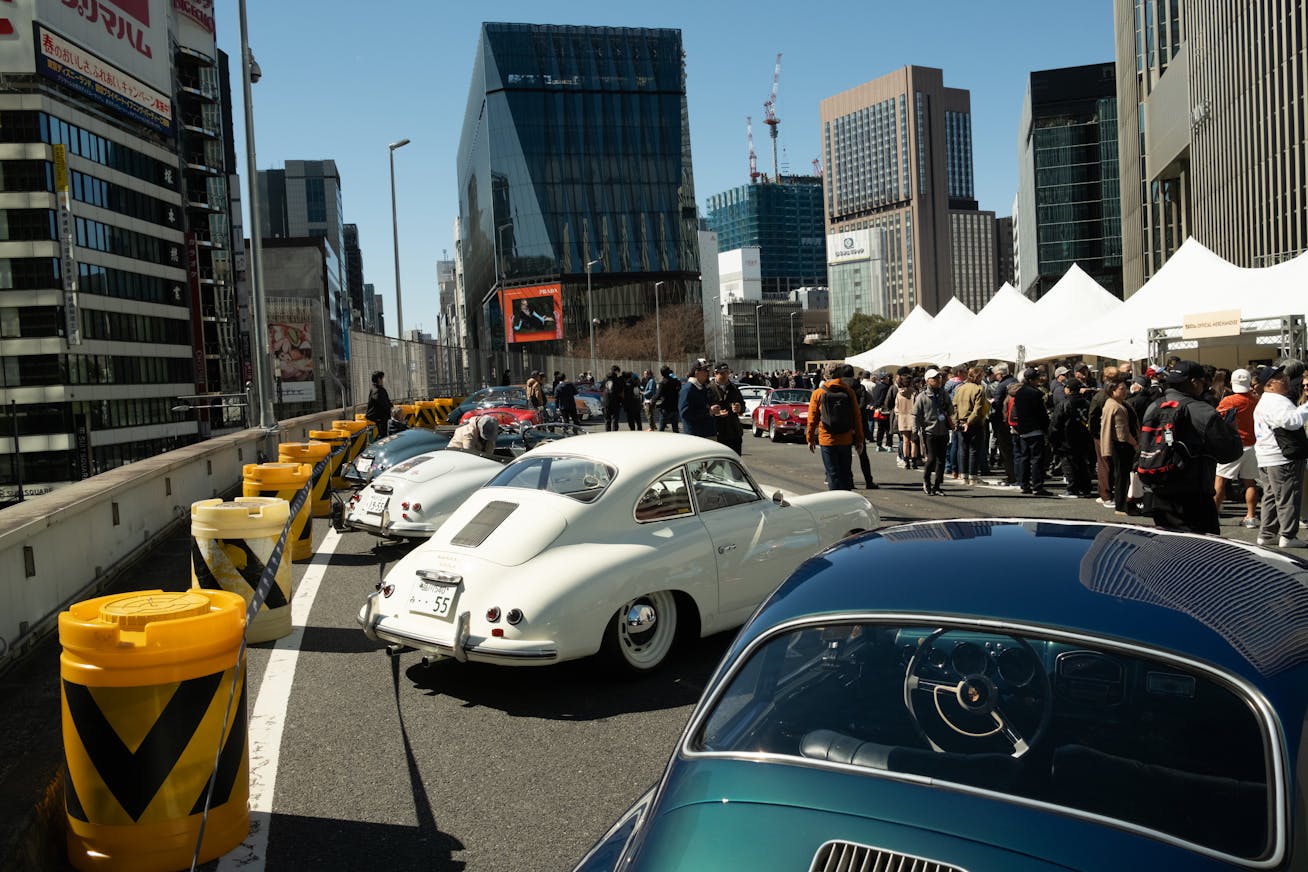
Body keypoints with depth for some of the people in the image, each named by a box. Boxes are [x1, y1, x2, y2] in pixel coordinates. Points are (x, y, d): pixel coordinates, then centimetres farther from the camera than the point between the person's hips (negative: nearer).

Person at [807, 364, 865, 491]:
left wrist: (810, 439, 8)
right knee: (846, 474, 14)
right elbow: (857, 418, -1)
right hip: (846, 440, 1)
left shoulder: (818, 393, -3)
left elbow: (812, 418, 0)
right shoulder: (849, 392, -3)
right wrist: (859, 440, 6)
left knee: (833, 474, 2)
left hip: (827, 440, -1)